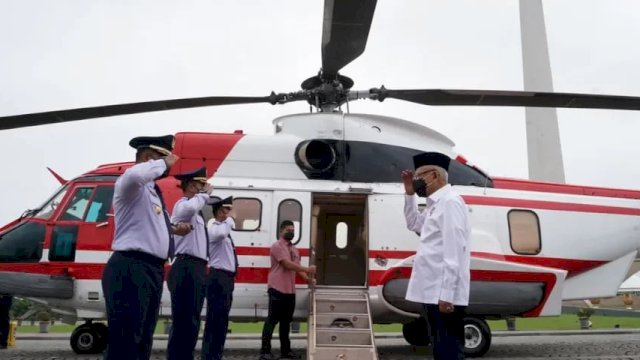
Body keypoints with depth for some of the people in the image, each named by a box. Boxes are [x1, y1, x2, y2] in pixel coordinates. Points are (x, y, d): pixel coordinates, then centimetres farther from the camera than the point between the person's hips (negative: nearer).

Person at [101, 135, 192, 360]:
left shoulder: (152, 191, 20)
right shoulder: (133, 186, -8)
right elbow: (134, 174, -34)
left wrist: (173, 230, 15)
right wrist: (163, 164, -17)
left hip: (152, 270, 10)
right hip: (130, 270, -10)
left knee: (142, 340, 17)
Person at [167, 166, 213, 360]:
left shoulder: (195, 209, 23)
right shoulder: (183, 204, -8)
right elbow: (190, 208, -34)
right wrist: (205, 194, -17)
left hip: (196, 269, 10)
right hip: (187, 269, -10)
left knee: (192, 321, 15)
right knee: (184, 321, -9)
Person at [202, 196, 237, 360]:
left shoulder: (224, 228, 20)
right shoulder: (214, 228, -10)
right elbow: (221, 234, -35)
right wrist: (229, 220, -19)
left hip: (226, 278, 10)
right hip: (218, 278, -10)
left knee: (222, 319, 13)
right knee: (215, 319, -9)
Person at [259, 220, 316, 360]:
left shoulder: (294, 249, 18)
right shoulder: (277, 246, -9)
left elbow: (297, 267, 18)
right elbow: (287, 264, -18)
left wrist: (307, 278, 1)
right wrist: (307, 269, -18)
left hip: (290, 291, 8)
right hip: (277, 289, -8)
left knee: (285, 322, 13)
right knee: (272, 320, -5)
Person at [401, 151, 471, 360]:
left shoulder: (450, 202, -12)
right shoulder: (435, 205, 17)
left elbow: (454, 252, -20)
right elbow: (414, 224, 35)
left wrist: (446, 295, -23)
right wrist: (409, 193, 21)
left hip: (444, 295, -10)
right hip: (434, 294, 10)